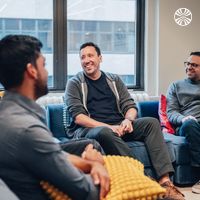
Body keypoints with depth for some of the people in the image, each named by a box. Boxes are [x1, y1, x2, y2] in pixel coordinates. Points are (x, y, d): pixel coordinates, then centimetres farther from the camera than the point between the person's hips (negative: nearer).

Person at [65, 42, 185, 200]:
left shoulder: (114, 80, 19)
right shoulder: (75, 83, 6)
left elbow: (130, 106, 14)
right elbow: (78, 117, -6)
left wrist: (128, 120, -11)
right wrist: (108, 127, -19)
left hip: (118, 127, 4)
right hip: (88, 129, -4)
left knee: (152, 122, -18)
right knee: (105, 133, -38)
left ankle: (165, 181, -29)